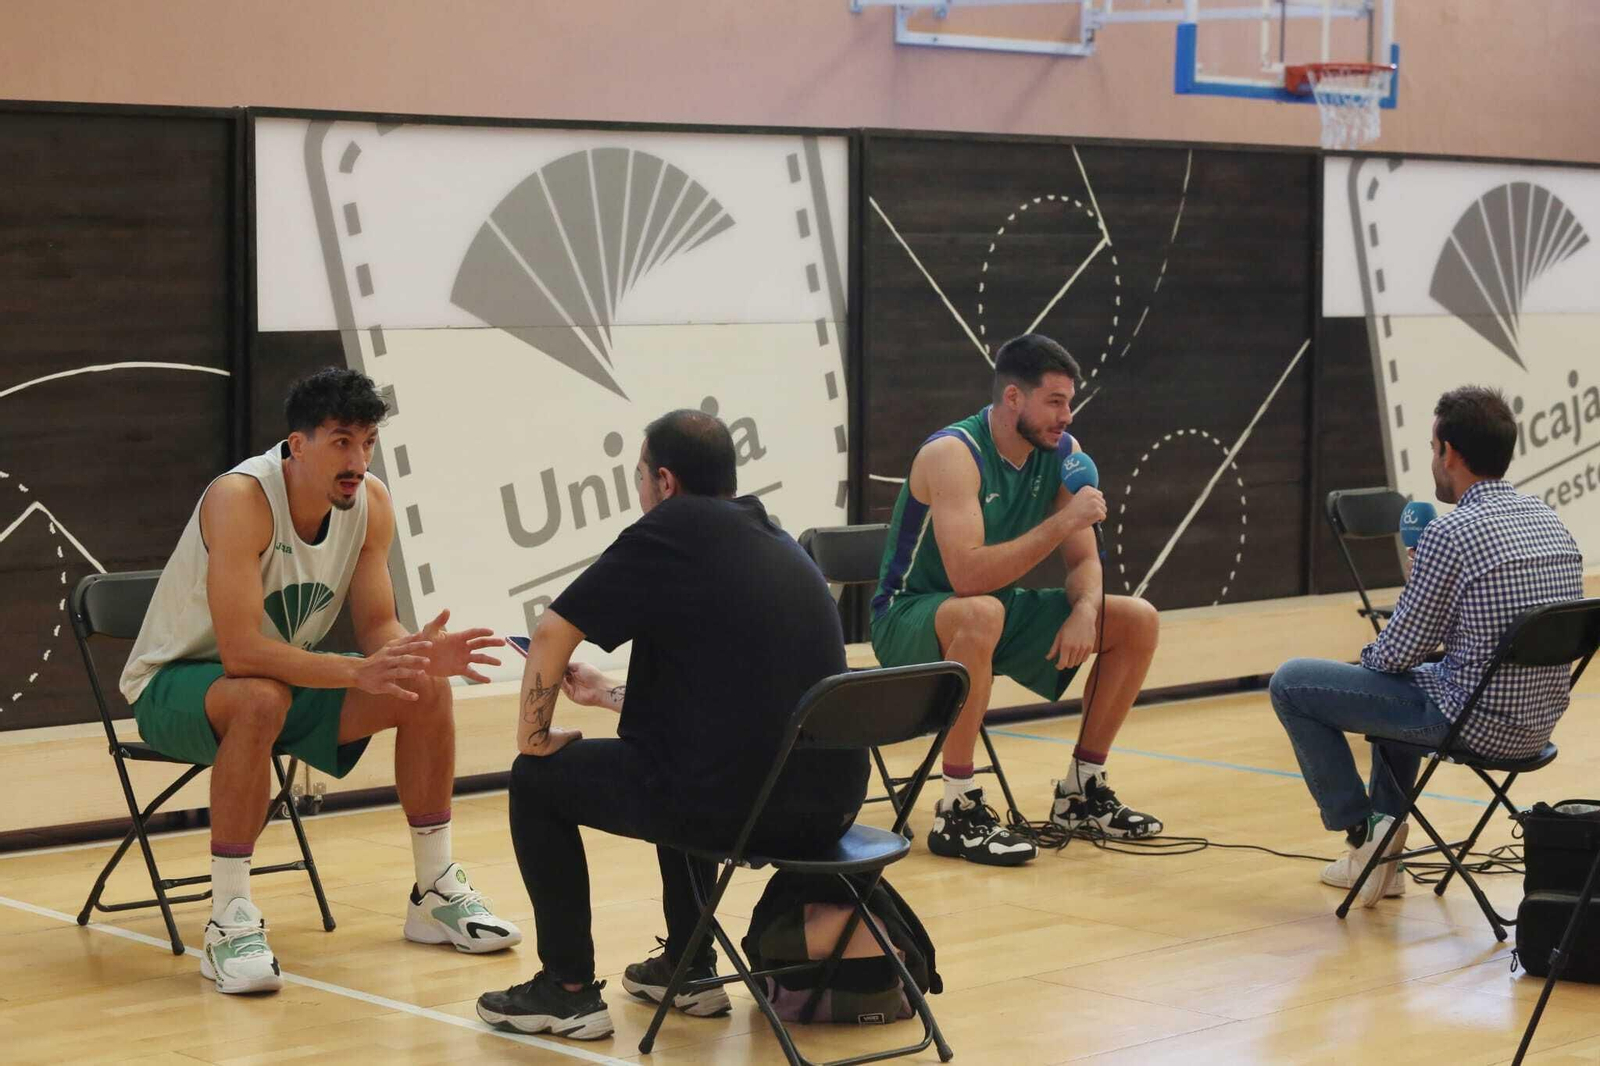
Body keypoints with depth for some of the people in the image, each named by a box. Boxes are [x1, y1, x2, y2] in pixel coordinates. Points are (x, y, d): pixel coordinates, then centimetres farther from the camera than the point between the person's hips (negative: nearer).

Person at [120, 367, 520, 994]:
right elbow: (239, 650, -37)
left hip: (284, 677, 6)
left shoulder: (370, 503, -10)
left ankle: (435, 894, 4)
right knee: (262, 698, -39)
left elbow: (377, 627, -5)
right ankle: (229, 922, -31)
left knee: (426, 690, -11)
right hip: (174, 686, -6)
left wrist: (417, 654, -29)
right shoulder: (240, 499, -30)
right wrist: (360, 672, -46)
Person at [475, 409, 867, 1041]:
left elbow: (550, 636, -4)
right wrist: (611, 696, 35)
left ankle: (568, 991, 17)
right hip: (829, 806, 8)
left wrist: (534, 739, 10)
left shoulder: (670, 531, -4)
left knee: (537, 779, 14)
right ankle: (689, 970, 36)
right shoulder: (777, 543, 19)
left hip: (731, 804, -8)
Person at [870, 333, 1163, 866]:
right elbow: (967, 575, -35)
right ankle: (957, 813, -31)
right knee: (981, 614, -42)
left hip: (997, 610, 8)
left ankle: (1081, 791, 9)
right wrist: (1063, 522, -34)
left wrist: (1084, 612, -21)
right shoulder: (952, 453, -25)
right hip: (910, 620, -7)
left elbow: (1083, 561, 2)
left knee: (1138, 621, -2)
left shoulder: (1062, 452, -3)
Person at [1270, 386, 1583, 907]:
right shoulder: (1550, 521, 5)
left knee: (1290, 683, 4)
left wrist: (1369, 654, 9)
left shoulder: (1451, 533, -20)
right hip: (1540, 723, 8)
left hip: (1474, 724, -8)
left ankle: (1361, 829, 11)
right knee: (1403, 680, 37)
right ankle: (1381, 857, 35)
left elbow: (1399, 653, -13)